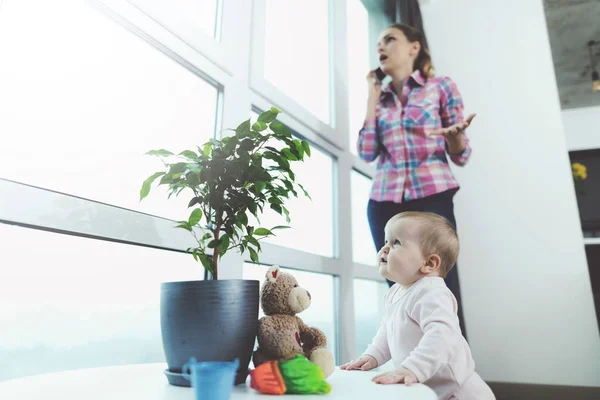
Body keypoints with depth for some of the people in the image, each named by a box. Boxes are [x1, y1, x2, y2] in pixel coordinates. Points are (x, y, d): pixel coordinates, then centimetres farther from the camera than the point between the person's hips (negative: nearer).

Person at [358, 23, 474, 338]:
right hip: (384, 204, 3)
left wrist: (453, 135, -18)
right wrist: (373, 96, 7)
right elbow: (366, 152, 1)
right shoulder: (379, 98, 17)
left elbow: (460, 156, 5)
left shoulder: (441, 88, 8)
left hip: (432, 198, -3)